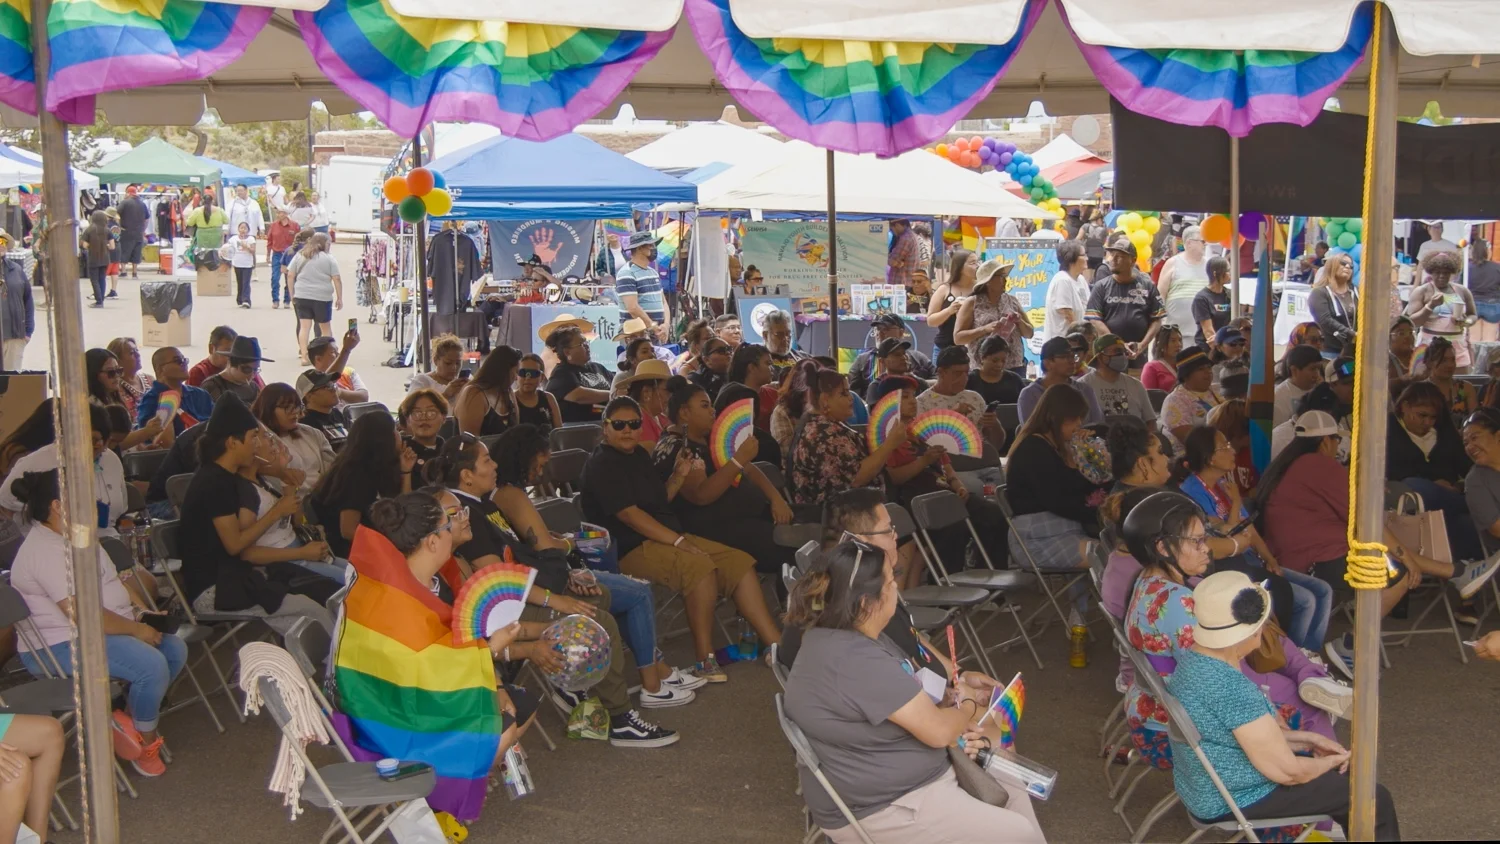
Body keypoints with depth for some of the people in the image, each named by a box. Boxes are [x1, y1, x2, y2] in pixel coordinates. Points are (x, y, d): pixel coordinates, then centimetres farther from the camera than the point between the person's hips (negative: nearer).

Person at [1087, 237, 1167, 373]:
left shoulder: (1147, 286, 7)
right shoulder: (1101, 287, 3)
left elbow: (1157, 320, 6)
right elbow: (1095, 321, -4)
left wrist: (1142, 345, -8)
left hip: (1138, 358, 1)